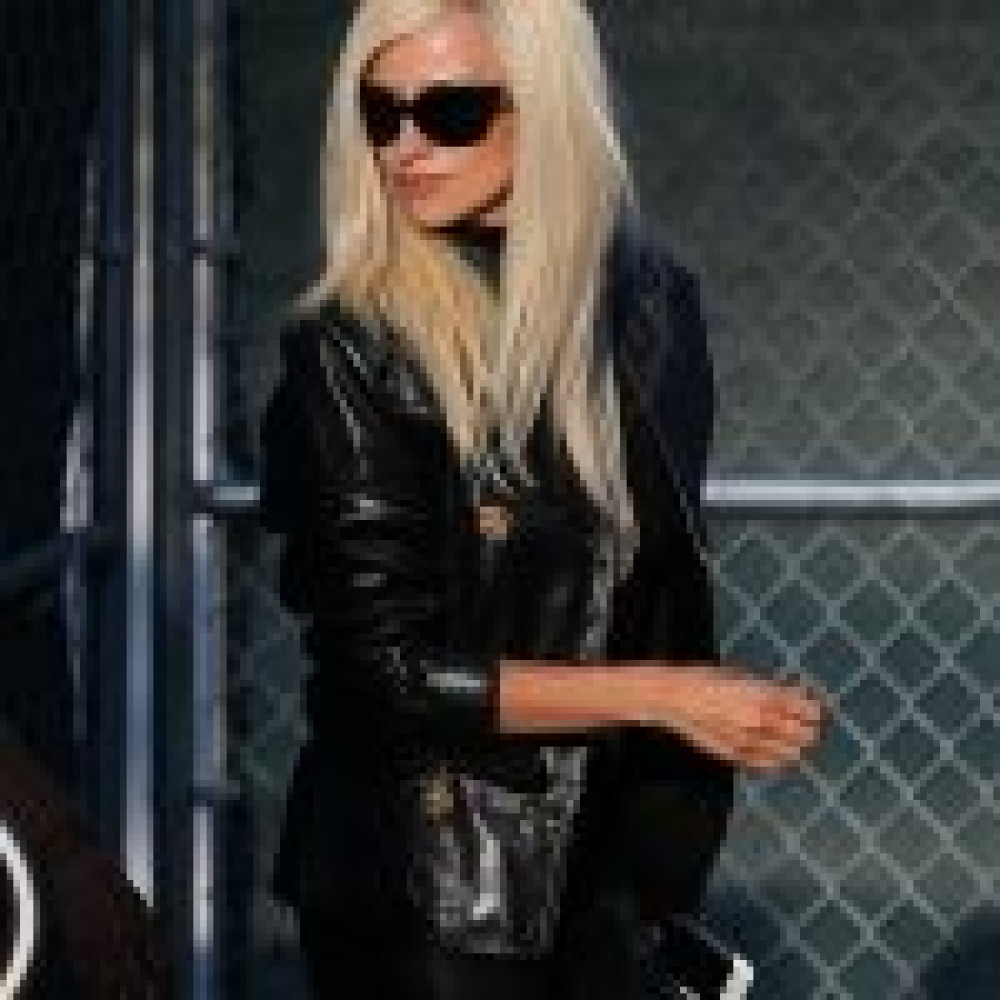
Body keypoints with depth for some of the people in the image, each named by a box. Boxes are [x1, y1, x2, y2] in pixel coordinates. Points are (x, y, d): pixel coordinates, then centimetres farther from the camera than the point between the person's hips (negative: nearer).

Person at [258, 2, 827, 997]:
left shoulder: (646, 301, 0)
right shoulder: (351, 352, -14)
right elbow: (385, 671, -15)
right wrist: (659, 696, -16)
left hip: (594, 867, 4)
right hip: (415, 897, -4)